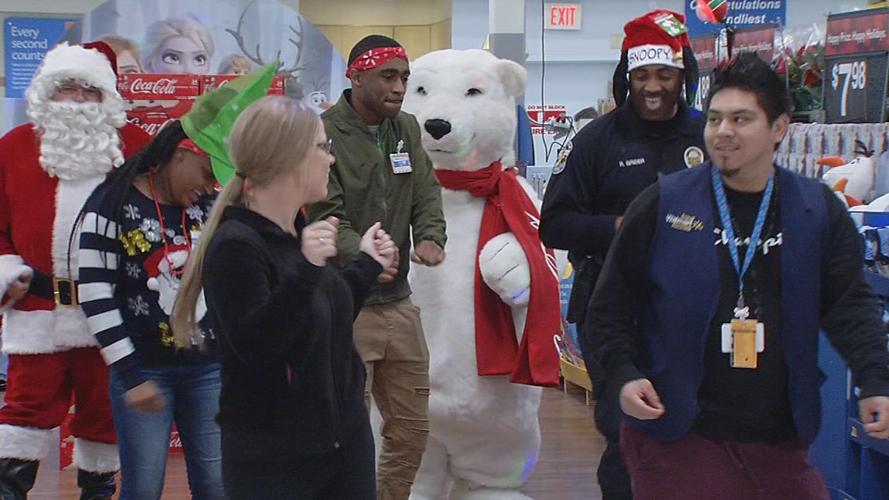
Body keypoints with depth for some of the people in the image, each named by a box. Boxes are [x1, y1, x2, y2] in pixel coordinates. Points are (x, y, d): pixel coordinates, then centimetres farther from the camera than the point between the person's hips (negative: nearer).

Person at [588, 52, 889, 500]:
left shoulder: (818, 210, 4)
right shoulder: (664, 204, -2)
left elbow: (849, 306, 3)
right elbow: (612, 304, 3)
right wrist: (626, 374, -9)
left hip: (779, 440, 3)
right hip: (676, 435, -2)